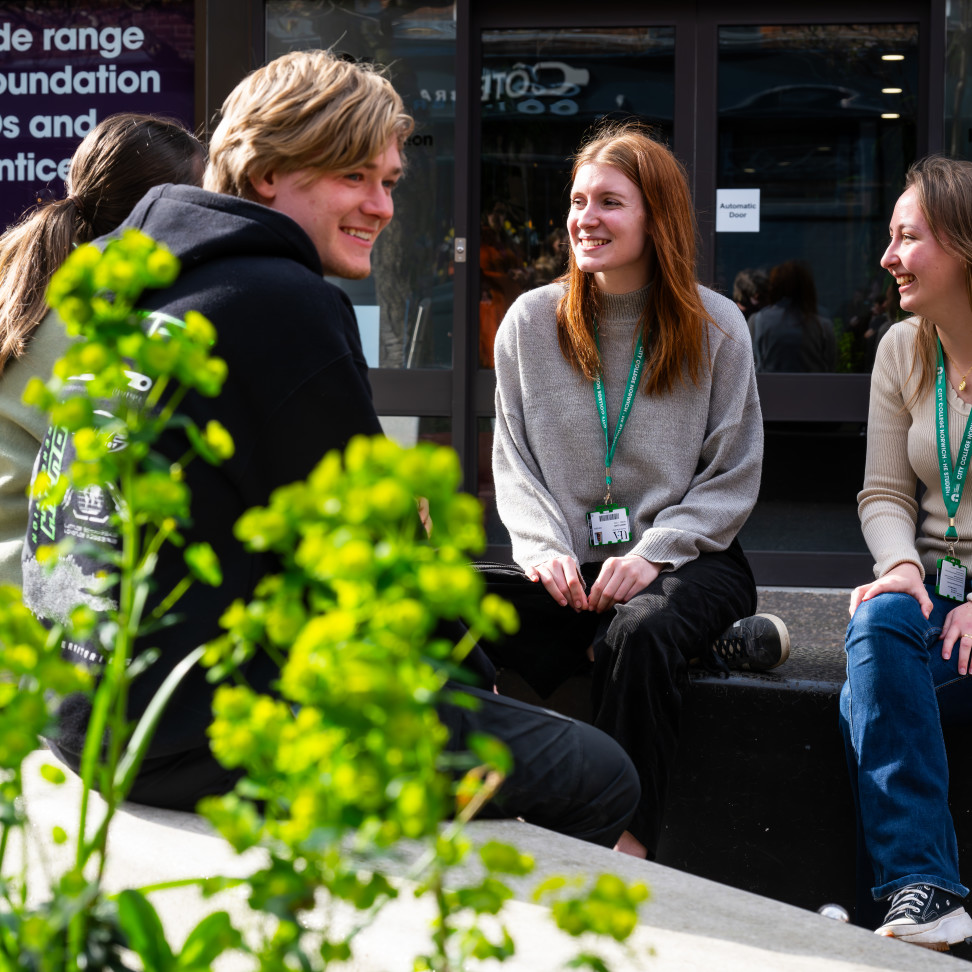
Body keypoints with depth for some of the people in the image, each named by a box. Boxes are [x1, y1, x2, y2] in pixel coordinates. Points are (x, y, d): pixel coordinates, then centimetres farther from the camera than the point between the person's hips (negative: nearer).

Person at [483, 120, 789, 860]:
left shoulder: (716, 328, 3)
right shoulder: (530, 322, 10)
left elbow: (733, 478, 3)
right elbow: (514, 462, 11)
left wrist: (654, 554, -13)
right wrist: (544, 547, -8)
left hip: (690, 559, -2)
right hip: (569, 571, 2)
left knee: (641, 634, -38)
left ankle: (629, 855, -31)